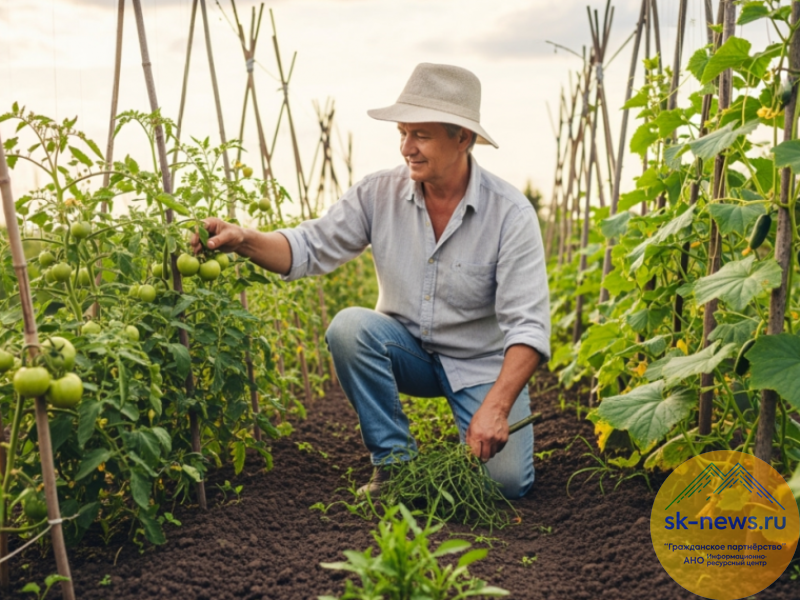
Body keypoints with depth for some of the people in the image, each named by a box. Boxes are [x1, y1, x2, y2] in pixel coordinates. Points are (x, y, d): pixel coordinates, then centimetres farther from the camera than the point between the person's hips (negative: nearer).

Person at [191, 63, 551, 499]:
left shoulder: (511, 213, -19)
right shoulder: (379, 194, -10)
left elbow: (528, 324, -23)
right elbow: (310, 248, -11)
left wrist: (496, 407, -35)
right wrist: (244, 241, -31)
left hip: (484, 364, -3)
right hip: (410, 350, 3)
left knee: (505, 482, -22)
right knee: (349, 327, -29)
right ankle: (394, 461, -12)